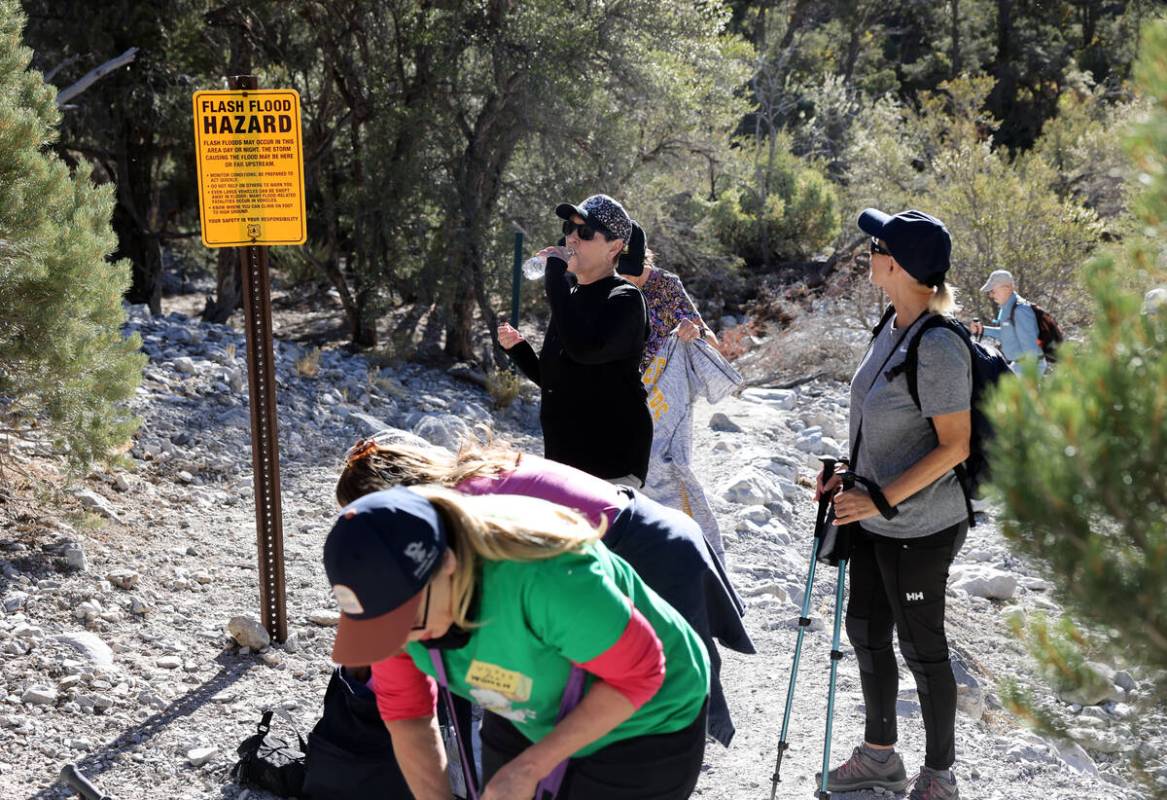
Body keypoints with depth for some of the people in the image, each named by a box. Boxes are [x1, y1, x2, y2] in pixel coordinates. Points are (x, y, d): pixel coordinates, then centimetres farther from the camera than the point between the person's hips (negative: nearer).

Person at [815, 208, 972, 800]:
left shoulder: (938, 347, -25)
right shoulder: (894, 329, 3)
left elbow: (955, 445, -23)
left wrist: (883, 498, -25)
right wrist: (848, 472, 9)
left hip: (919, 527, -9)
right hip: (875, 518, 9)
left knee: (921, 648, 7)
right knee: (865, 632, 19)